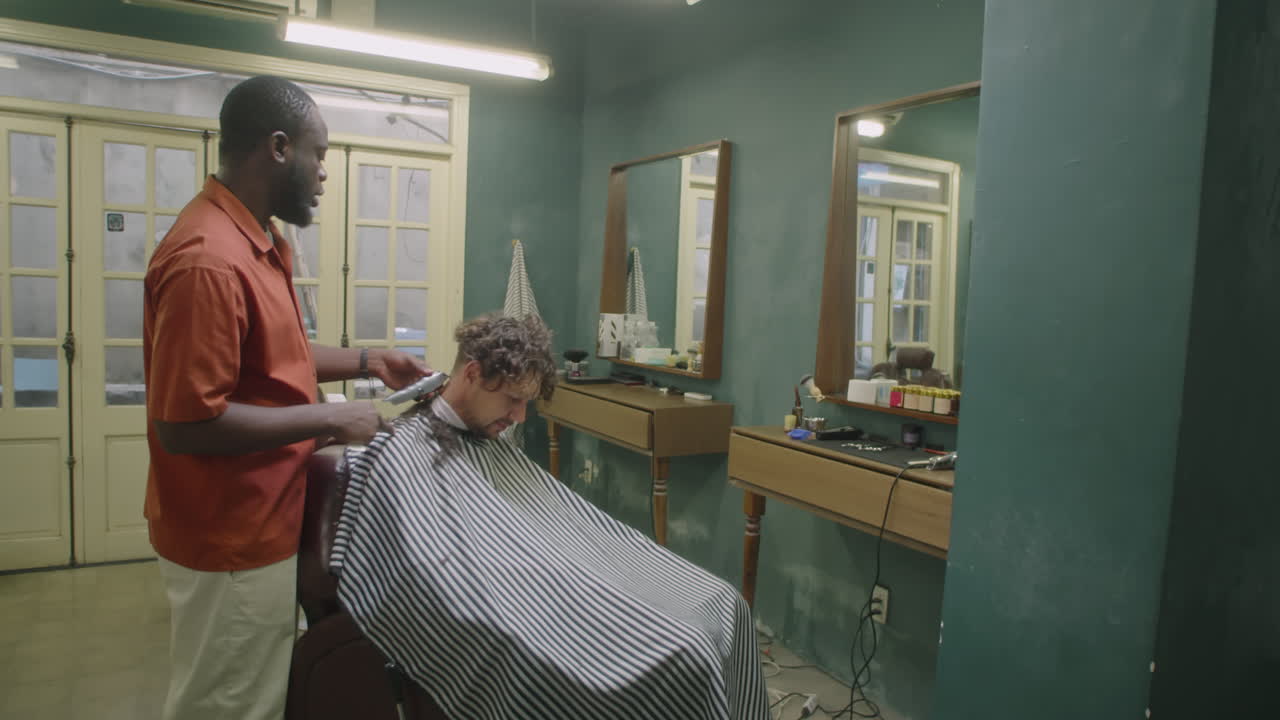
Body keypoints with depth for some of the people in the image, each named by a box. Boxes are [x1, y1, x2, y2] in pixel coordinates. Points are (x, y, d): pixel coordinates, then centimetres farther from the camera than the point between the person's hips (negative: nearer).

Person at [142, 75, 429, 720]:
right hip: (231, 544, -9)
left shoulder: (258, 241, 7)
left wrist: (367, 362, 10)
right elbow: (185, 423, -27)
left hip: (262, 525, 9)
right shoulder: (209, 260, -25)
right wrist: (328, 419, -21)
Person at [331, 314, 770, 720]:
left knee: (722, 606, -3)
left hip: (560, 585, 9)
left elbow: (568, 521, 15)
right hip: (517, 612, -9)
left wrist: (656, 565, 9)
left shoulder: (492, 446, 17)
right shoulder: (406, 455, -10)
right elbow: (445, 581, -22)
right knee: (676, 658, -24)